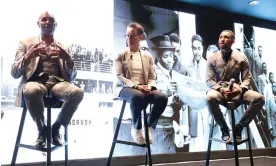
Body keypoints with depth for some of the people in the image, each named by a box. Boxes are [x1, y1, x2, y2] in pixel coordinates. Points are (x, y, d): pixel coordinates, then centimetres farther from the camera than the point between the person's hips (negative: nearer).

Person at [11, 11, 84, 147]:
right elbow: (14, 73, 4)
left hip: (58, 83, 2)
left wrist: (68, 59, -8)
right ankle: (41, 129, -12)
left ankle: (56, 127, -9)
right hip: (35, 81, -2)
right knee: (31, 90, -40)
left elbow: (72, 76, 13)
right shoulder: (26, 43, 16)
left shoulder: (63, 48, 22)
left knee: (77, 92, -32)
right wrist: (28, 57, -16)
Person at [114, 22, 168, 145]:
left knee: (162, 97, -27)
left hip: (144, 89, 4)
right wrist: (136, 86, -20)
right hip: (125, 88, -3)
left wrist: (149, 87, -14)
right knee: (137, 96, -40)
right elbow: (119, 76, -5)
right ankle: (136, 129, -16)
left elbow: (152, 77, 11)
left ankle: (149, 127, -9)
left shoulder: (148, 56, 16)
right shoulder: (121, 55, 6)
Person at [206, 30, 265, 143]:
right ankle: (224, 128, -13)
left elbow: (247, 78, 2)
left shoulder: (241, 57, 4)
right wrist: (221, 89, -23)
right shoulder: (212, 58, 1)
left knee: (259, 98, -24)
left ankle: (239, 127, -6)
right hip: (219, 90, -1)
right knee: (210, 98, -38)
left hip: (237, 91, 2)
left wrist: (240, 89, -20)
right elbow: (209, 80, -4)